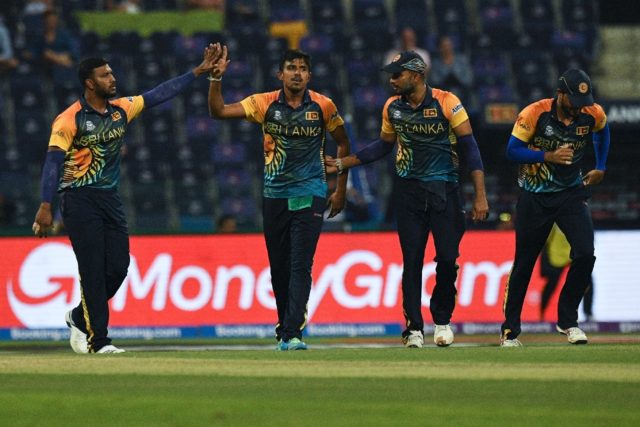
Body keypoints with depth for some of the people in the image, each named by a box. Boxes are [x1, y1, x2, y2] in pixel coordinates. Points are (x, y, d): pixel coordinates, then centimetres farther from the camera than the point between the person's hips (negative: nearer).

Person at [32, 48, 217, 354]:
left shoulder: (122, 109, 8)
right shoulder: (70, 119, -11)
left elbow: (159, 94, 14)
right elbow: (53, 161, -17)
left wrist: (198, 72, 11)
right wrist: (45, 207, -25)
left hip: (110, 199, 7)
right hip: (80, 199, -6)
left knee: (118, 267, 2)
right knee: (93, 269, -8)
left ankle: (80, 317, 24)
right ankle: (97, 340, -2)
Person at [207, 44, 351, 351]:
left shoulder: (323, 106, -2)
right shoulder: (266, 104, -1)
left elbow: (342, 143, 11)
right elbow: (218, 111, -7)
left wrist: (340, 190, 10)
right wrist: (216, 78, -22)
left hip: (310, 196, -2)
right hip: (274, 196, 2)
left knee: (300, 266, -12)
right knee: (278, 267, 9)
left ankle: (291, 333, -17)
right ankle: (285, 325, 23)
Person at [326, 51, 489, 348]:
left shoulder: (447, 103, -10)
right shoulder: (393, 108, 4)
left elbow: (470, 147, -9)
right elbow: (384, 145, 20)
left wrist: (480, 196, -14)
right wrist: (343, 163, 15)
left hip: (444, 190, -3)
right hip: (408, 191, 3)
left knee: (447, 258, -6)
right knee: (412, 261, -1)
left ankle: (442, 320, 16)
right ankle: (414, 328, 5)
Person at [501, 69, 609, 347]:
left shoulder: (593, 114, -7)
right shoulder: (534, 114, -18)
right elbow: (512, 151, -16)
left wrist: (600, 168, 14)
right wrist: (548, 156, -27)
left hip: (571, 194, 2)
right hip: (534, 197, -2)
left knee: (585, 254, -15)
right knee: (524, 263, 5)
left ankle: (567, 320, 2)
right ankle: (510, 329, 18)